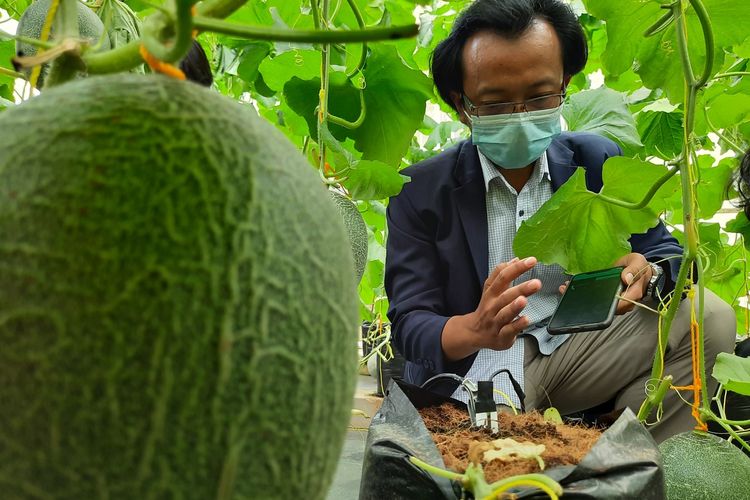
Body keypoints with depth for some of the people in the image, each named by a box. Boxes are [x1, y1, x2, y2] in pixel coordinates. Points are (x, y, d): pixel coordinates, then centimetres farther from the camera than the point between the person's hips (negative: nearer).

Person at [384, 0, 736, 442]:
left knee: (707, 317, -14)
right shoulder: (419, 192, -8)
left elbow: (669, 255, 5)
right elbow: (410, 324, -12)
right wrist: (475, 329, -37)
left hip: (573, 355, 4)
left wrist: (646, 275, -23)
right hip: (472, 379, -3)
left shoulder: (599, 162, 0)